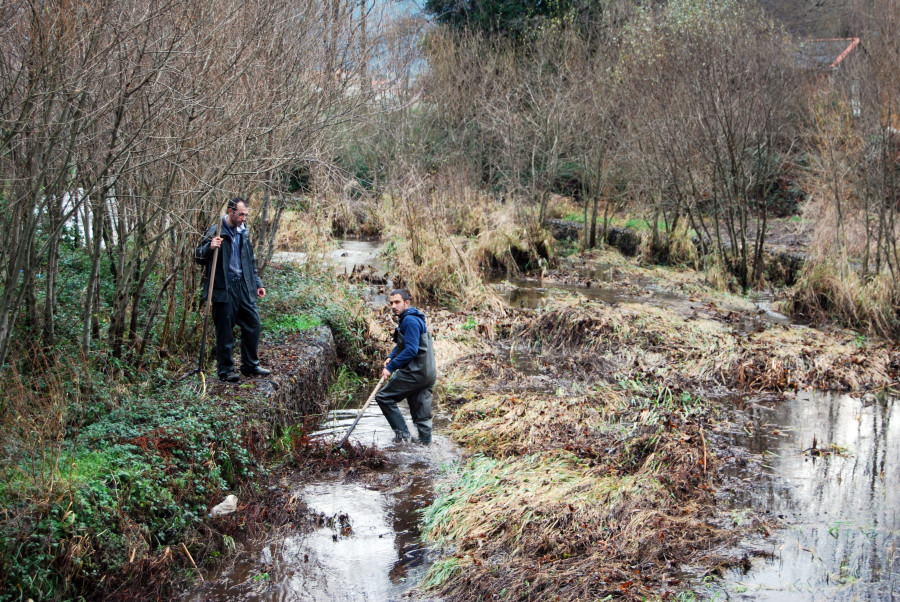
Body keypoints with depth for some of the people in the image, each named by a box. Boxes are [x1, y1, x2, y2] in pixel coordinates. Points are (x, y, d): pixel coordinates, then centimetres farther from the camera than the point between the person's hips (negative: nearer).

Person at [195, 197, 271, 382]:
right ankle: (225, 370, 9)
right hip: (223, 288, -7)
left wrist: (257, 283, 20)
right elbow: (199, 257, -8)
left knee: (253, 324, 7)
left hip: (243, 286, 7)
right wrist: (209, 248, -28)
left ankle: (250, 366, 19)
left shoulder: (243, 232, 13)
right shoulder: (216, 231, -8)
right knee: (225, 330, -1)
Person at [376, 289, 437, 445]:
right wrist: (390, 358, 10)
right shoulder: (406, 319, 19)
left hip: (415, 372, -10)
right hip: (428, 373, 10)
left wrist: (391, 367, -17)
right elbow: (401, 344, 28)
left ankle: (402, 432, -4)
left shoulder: (410, 321, -14)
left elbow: (411, 350, -22)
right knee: (421, 412, 12)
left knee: (383, 397, -3)